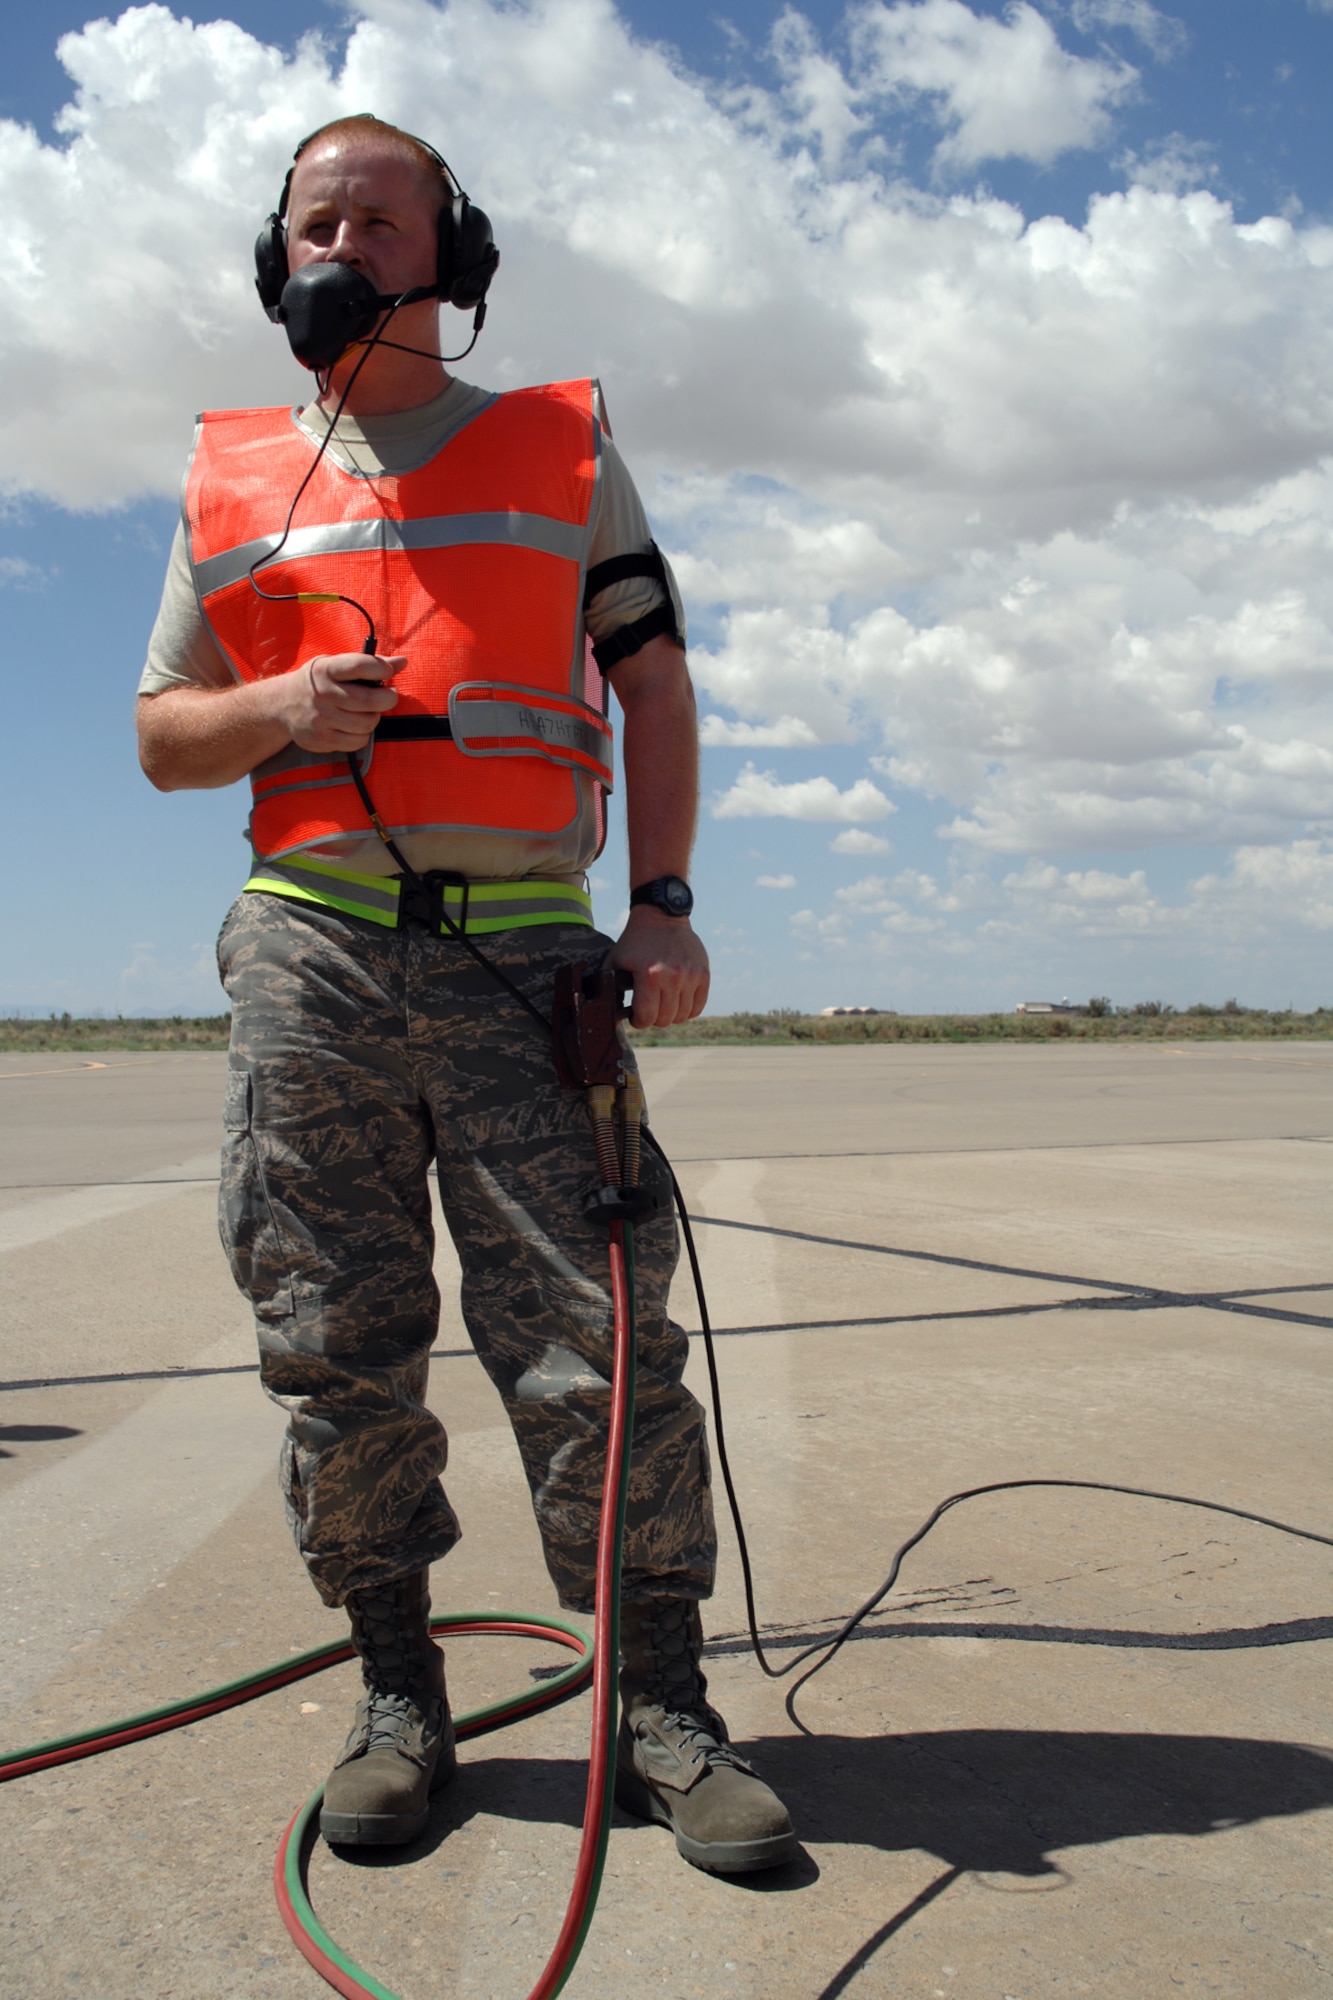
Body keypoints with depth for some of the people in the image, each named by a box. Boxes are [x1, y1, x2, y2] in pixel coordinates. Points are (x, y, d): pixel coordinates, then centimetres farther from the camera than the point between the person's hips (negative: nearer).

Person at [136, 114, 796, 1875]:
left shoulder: (563, 446, 15)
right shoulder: (230, 482, 18)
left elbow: (654, 682, 10)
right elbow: (163, 737, 18)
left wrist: (664, 905, -3)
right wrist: (276, 707, -5)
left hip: (523, 941, -2)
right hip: (312, 941, 2)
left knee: (594, 1331, -7)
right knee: (337, 1345, 3)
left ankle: (665, 1709, 4)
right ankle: (398, 1698, 16)